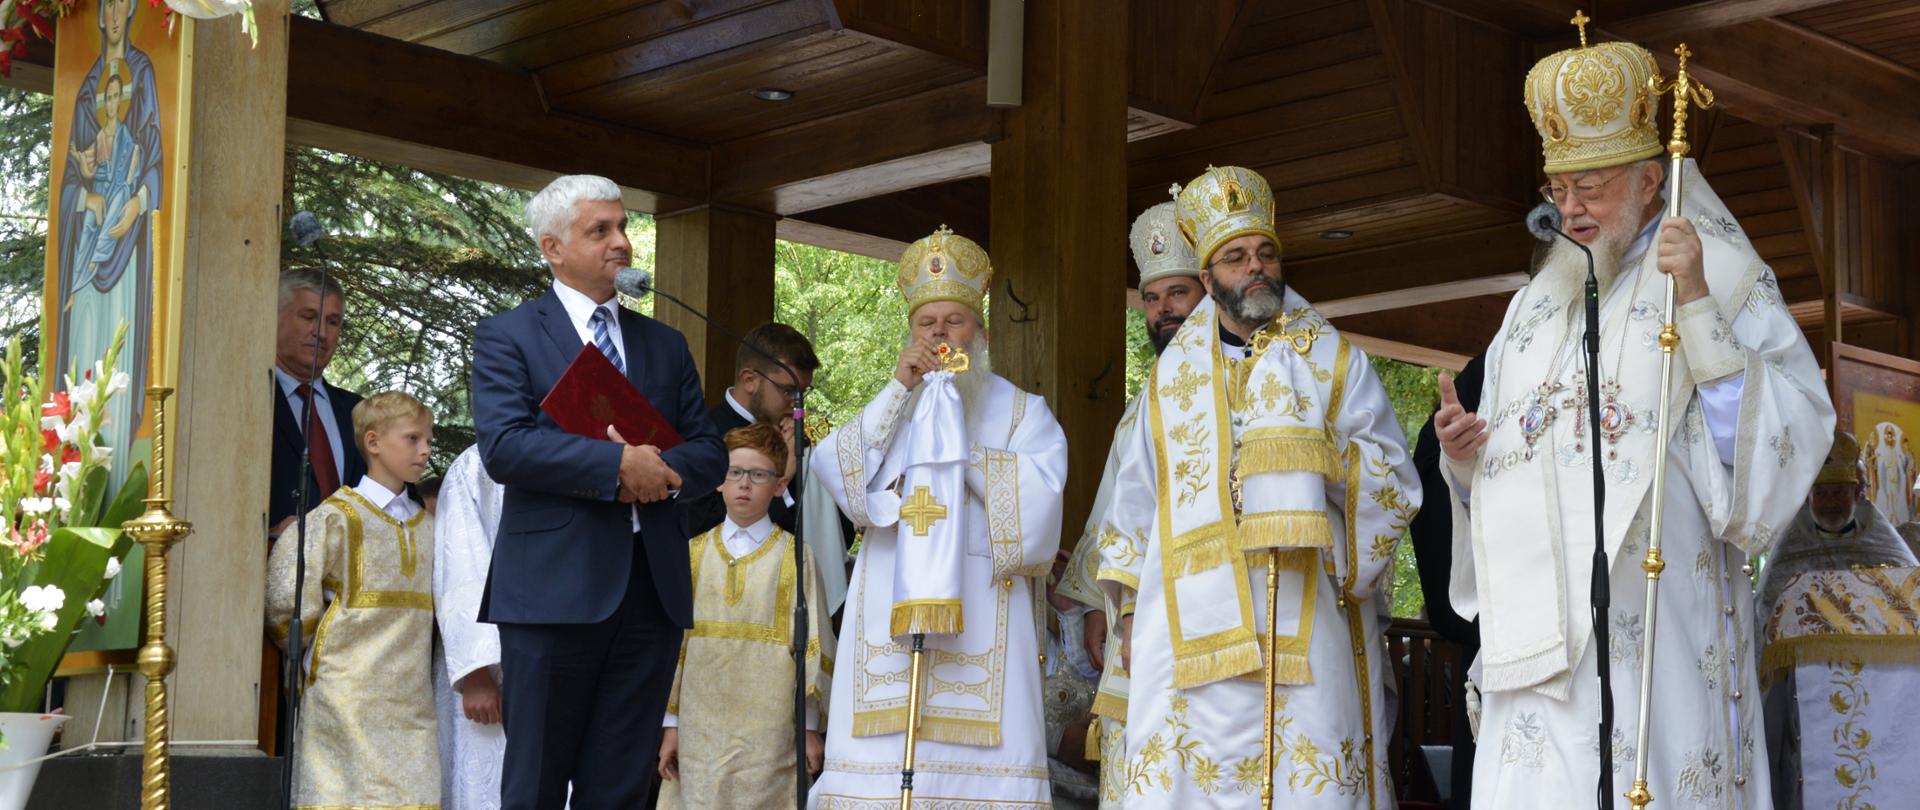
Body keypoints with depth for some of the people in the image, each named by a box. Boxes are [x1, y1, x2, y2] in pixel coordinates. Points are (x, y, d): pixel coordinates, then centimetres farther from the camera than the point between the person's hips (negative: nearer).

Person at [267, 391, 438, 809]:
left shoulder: (426, 524, 17)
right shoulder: (339, 517, -4)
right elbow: (288, 600, -6)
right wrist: (317, 653, 4)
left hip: (409, 696, 6)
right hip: (348, 693, -6)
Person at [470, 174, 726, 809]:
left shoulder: (665, 345, 18)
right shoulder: (507, 337, 3)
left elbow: (709, 453, 13)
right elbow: (503, 446, -12)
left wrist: (662, 469, -9)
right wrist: (618, 463, -17)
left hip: (652, 586, 5)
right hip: (555, 586, -4)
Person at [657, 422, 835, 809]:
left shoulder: (792, 556, 4)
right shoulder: (694, 553, 11)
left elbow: (811, 646, 3)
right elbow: (674, 639, 11)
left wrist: (810, 727, 1)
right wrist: (671, 723, 8)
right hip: (700, 729, 2)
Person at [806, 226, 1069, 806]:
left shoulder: (1021, 411, 14)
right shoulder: (889, 410, 21)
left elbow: (1038, 493, -5)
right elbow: (830, 469, 2)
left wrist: (963, 447, -3)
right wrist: (899, 389, -3)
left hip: (979, 604, -2)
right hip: (892, 601, 2)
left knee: (977, 753, -12)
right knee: (883, 758, -8)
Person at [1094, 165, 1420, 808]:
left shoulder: (1334, 361, 12)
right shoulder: (1173, 373, 19)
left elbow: (1396, 486, 5)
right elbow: (1136, 497, 22)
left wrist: (1331, 458, -13)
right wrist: (1129, 610, 16)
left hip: (1306, 627, -2)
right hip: (1192, 628, 2)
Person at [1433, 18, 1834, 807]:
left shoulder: (1726, 281, 4)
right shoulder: (1540, 304, 19)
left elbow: (1772, 438, -8)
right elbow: (1498, 472, 22)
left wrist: (1697, 305, -16)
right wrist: (1461, 455, 0)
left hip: (1653, 624, -4)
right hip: (1539, 631, 5)